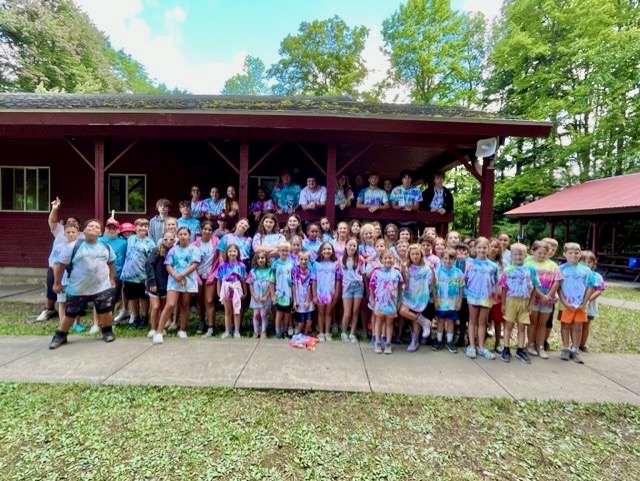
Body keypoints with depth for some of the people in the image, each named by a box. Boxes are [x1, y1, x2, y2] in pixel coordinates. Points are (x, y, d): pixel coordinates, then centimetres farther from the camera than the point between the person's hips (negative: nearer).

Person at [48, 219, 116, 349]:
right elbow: (60, 264, -3)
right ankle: (60, 336, 30)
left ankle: (107, 332, 23)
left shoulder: (106, 247, 3)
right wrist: (57, 283, -1)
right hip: (77, 289, -1)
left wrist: (112, 279, 12)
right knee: (70, 313, 10)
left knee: (105, 310, 4)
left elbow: (110, 263, 15)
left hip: (102, 286, 2)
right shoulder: (73, 247, -8)